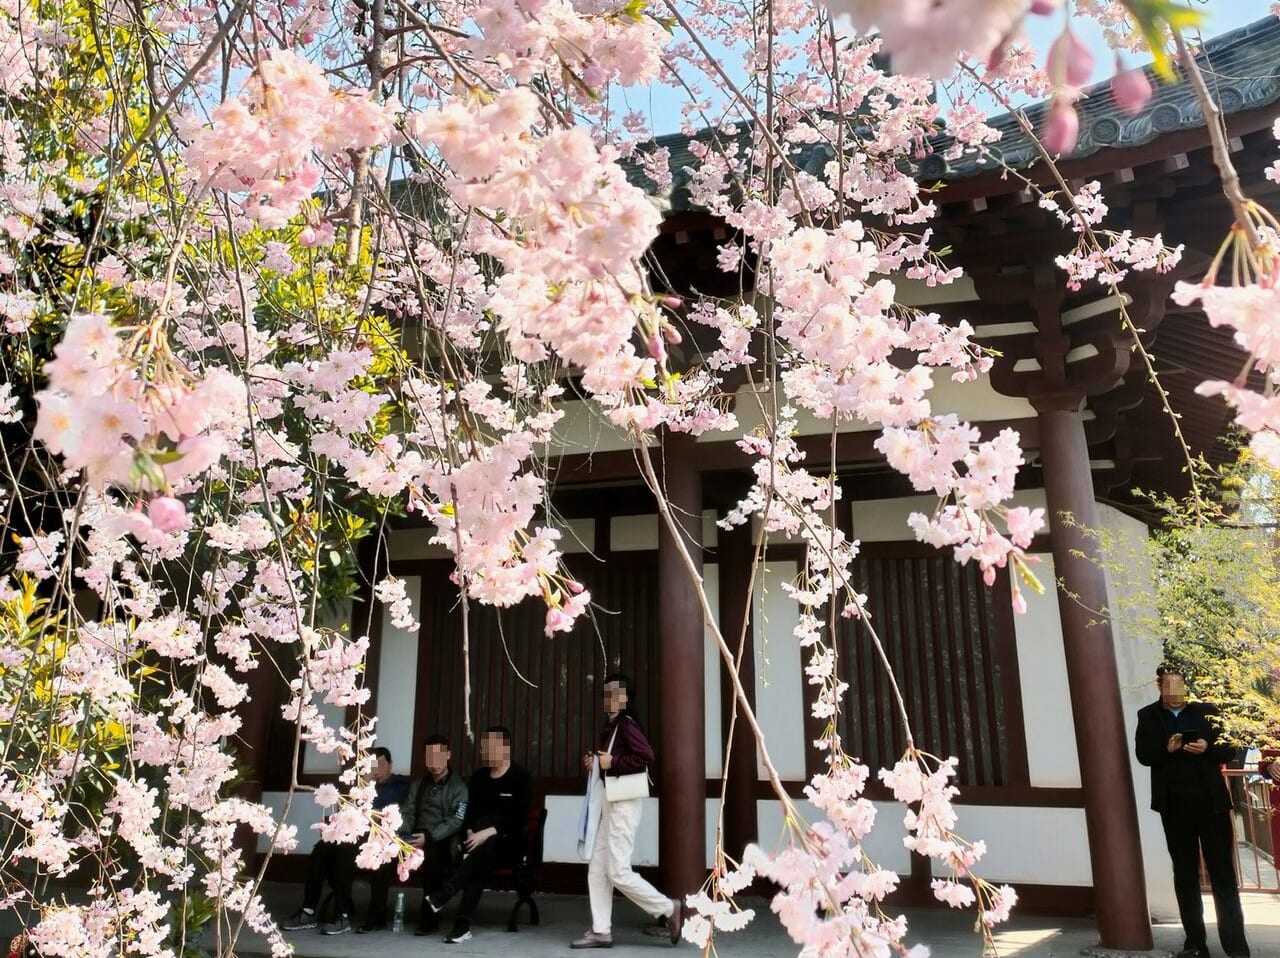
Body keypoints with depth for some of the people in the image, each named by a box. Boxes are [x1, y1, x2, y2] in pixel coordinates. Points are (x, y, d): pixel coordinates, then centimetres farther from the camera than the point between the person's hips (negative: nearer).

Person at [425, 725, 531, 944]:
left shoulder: (519, 777, -6)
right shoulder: (478, 777, 11)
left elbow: (520, 819, -15)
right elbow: (470, 812, 7)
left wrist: (489, 832, -27)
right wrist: (470, 834, -15)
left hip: (509, 842, -4)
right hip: (482, 843, 4)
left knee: (486, 849, -36)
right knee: (480, 861, -30)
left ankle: (444, 894, -37)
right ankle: (462, 924, -37)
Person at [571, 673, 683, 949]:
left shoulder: (626, 724, -14)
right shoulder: (611, 726, 15)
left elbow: (647, 756, -27)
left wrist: (613, 762, -22)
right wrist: (596, 763, 5)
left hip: (624, 804, -10)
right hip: (611, 804, 10)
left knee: (618, 872, -8)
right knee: (597, 870, 9)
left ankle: (669, 909, 5)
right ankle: (601, 931, 14)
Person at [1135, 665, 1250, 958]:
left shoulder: (1207, 710, 4)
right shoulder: (1148, 715, 5)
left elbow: (1229, 749, 3)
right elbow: (1143, 754, -1)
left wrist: (1207, 749, -17)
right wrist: (1167, 748, -20)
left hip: (1211, 800, -1)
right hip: (1175, 804, 1)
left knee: (1223, 871, 3)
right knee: (1185, 875, 8)